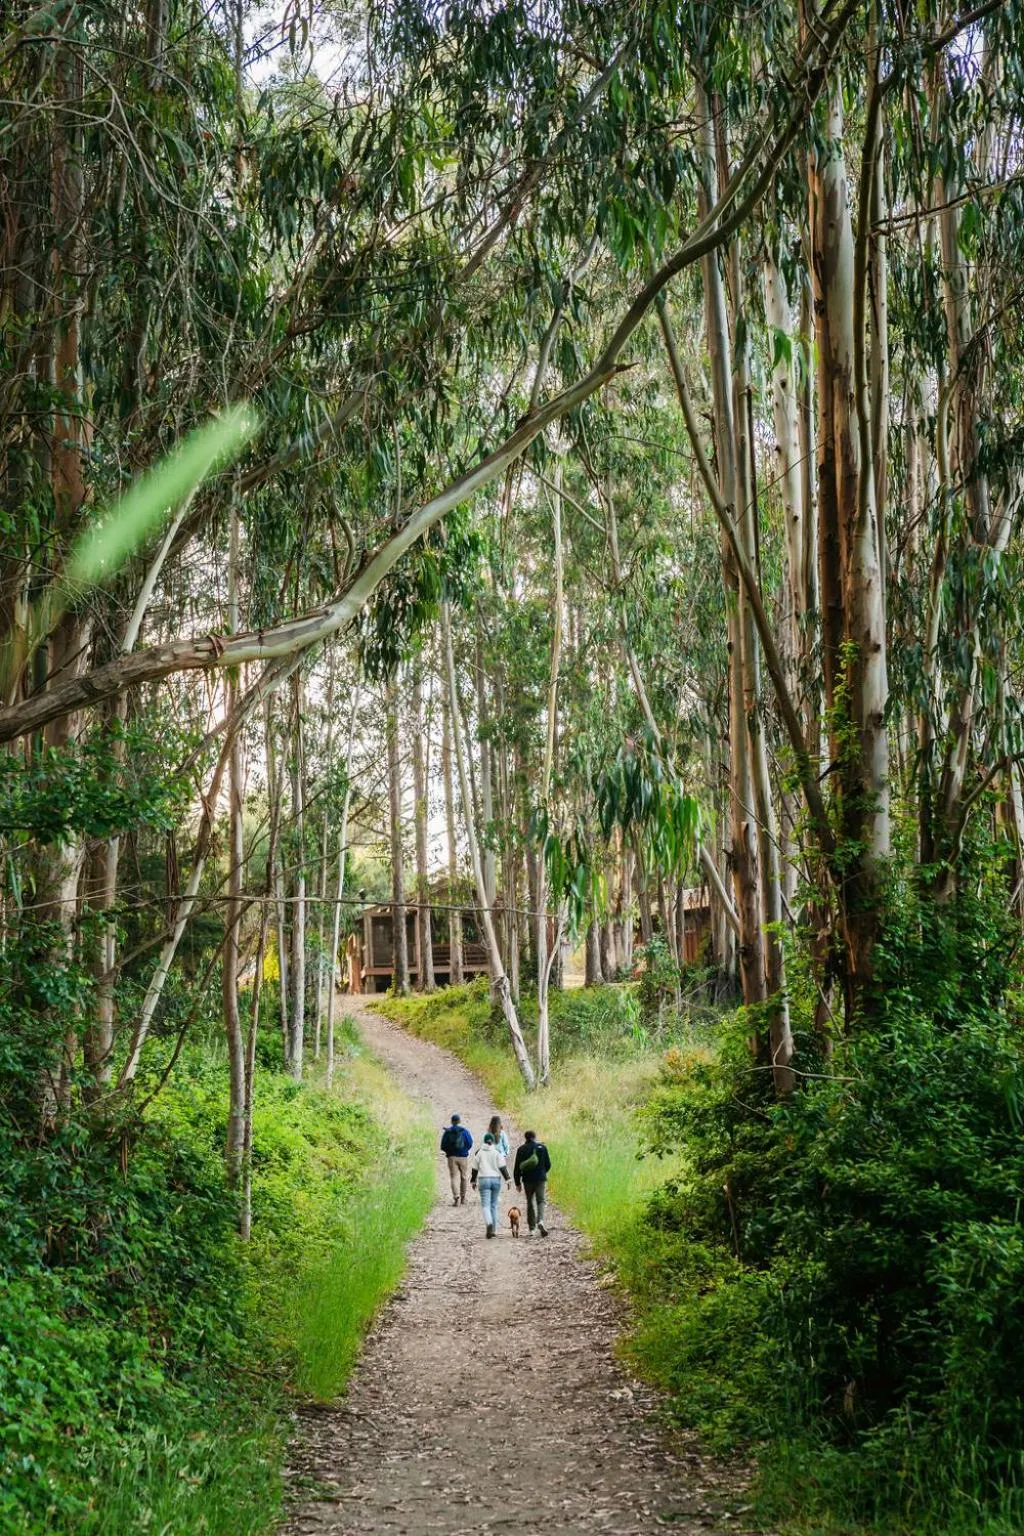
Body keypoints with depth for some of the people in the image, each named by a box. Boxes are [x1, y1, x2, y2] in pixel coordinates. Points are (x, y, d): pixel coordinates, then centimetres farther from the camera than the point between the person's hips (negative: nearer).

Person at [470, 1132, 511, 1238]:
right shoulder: (497, 1153, -2)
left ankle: (489, 1224, -31)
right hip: (496, 1179, 1)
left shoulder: (479, 1153, 1)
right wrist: (507, 1179, 1)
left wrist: (474, 1181, 17)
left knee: (486, 1205, -5)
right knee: (494, 1205, 12)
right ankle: (493, 1229, 15)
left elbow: (475, 1169, 7)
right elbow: (503, 1167, -5)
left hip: (483, 1180, -1)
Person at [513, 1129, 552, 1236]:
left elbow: (517, 1167, -2)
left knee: (530, 1202, 13)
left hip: (527, 1180, 0)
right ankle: (540, 1221, -25)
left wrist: (517, 1182, 5)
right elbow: (548, 1164, 5)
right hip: (540, 1179, 0)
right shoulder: (542, 1147, 0)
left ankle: (532, 1227, 14)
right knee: (540, 1201, 1)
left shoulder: (522, 1149, -1)